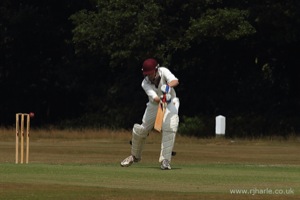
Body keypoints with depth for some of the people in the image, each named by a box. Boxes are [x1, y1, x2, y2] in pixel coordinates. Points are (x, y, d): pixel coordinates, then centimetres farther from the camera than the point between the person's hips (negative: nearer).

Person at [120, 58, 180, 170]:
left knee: (169, 127, -27)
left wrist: (168, 86, -60)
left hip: (170, 103, -2)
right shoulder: (145, 84, -20)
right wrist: (162, 99, -57)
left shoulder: (163, 71, -22)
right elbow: (155, 98, -34)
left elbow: (175, 81, -38)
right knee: (141, 130, 0)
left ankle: (165, 160, -22)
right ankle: (135, 156, 29)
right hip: (154, 105, 2)